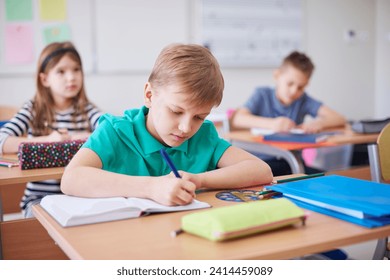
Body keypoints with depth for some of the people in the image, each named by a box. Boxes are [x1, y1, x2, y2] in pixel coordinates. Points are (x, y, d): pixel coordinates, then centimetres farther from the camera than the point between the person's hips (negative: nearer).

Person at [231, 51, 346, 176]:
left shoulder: (303, 100, 7)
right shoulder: (262, 94, 0)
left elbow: (339, 119, 0)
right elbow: (237, 119, -17)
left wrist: (319, 123, -23)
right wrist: (271, 124, -31)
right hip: (263, 160, -4)